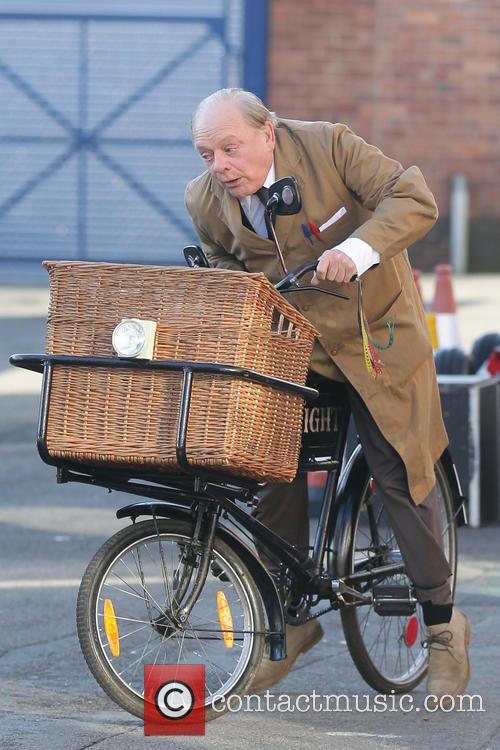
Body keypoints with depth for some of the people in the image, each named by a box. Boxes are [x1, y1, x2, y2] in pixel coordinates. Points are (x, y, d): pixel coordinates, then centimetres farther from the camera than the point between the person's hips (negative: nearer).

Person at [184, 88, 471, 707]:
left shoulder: (328, 146, -20)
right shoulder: (204, 199, -7)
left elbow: (415, 199, -25)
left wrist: (358, 249, -38)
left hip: (372, 332, -3)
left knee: (400, 475, -3)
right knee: (272, 474, -4)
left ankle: (442, 623, 11)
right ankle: (289, 620, 12)